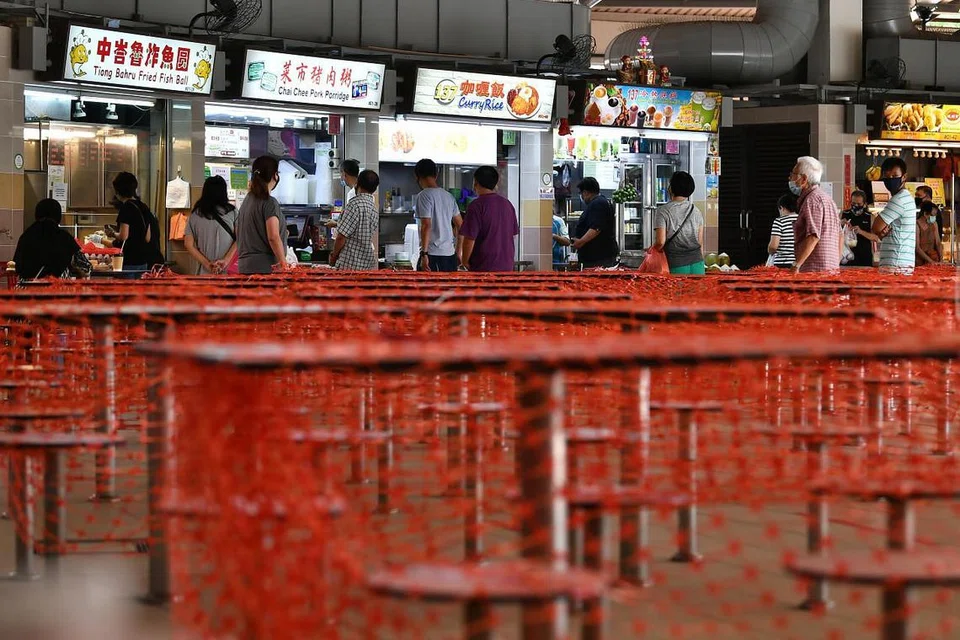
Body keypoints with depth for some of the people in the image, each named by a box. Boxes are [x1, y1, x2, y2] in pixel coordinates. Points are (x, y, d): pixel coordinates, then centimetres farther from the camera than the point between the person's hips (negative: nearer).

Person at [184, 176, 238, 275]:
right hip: (228, 271, -2)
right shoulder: (232, 212, 2)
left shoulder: (195, 214, 6)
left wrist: (207, 264, 1)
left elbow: (188, 244, 4)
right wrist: (226, 260, -5)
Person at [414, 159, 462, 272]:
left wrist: (424, 253, -17)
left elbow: (426, 226, -17)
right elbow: (460, 224, 17)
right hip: (450, 253, 7)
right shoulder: (448, 196, 14)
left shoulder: (424, 196, -9)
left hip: (433, 254, -7)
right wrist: (459, 251, 24)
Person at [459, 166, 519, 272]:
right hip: (506, 265, 6)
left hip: (483, 267, -6)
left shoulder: (477, 206, -12)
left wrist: (465, 260, -2)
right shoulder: (507, 204, 10)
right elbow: (514, 233, 17)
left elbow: (470, 238, -15)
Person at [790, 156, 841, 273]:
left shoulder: (812, 199, -10)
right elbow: (839, 236, 23)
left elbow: (813, 237, -20)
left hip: (816, 270, -10)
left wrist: (796, 265, -21)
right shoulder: (826, 198, 22)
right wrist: (836, 265, 24)